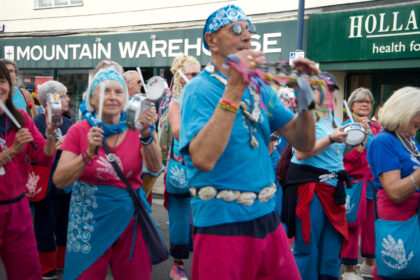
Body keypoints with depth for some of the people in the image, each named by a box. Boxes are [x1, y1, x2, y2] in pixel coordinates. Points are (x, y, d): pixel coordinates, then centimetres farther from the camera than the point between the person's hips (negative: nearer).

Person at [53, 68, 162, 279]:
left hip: (130, 218, 2)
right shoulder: (79, 131, -4)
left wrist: (146, 134, -29)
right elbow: (59, 181, -12)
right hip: (89, 221, -1)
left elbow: (155, 168, -14)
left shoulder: (135, 129, 1)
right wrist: (89, 153, -26)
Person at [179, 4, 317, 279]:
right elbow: (203, 159, -29)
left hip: (267, 218, 6)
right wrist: (234, 88, -31)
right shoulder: (199, 89, -12)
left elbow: (304, 143, 5)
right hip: (222, 224, -6)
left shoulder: (260, 88, 7)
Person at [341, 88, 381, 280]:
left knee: (371, 223, 11)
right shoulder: (346, 127, -4)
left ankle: (369, 264, 28)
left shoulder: (376, 128, 14)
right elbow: (349, 156, -15)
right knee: (353, 224, -3)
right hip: (355, 180, -5)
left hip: (374, 181, 6)